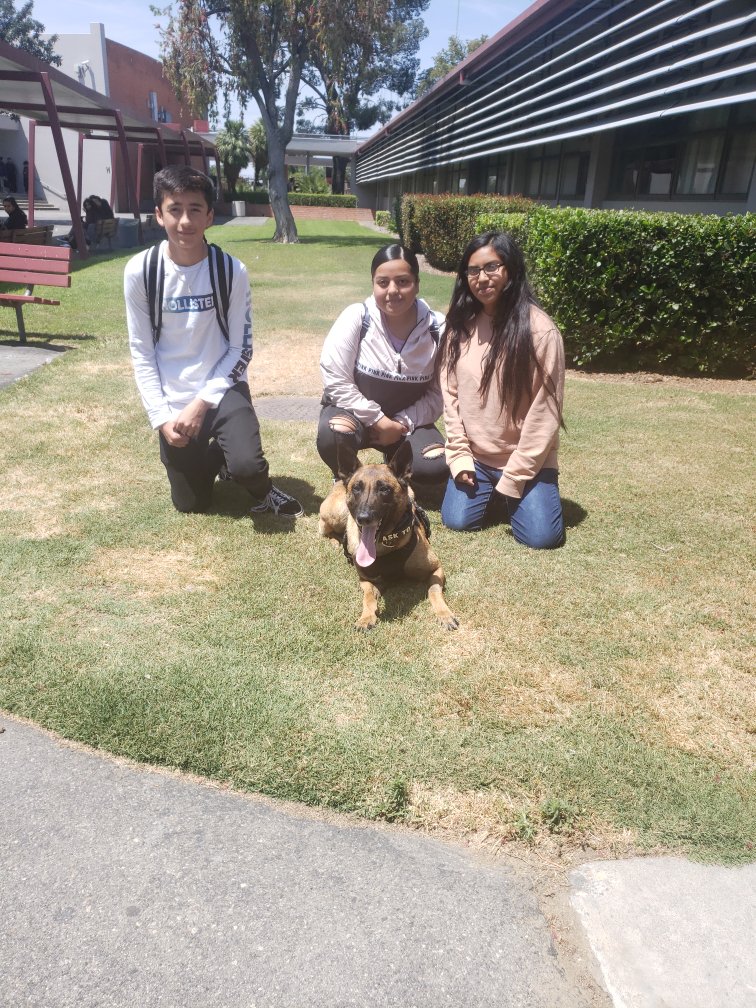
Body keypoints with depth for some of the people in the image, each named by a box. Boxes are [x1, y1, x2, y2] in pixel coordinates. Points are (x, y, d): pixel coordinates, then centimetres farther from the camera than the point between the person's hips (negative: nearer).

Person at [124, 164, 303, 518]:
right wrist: (161, 416, -10)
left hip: (223, 389, -1)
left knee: (247, 465, -29)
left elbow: (241, 349, -7)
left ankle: (262, 489, 8)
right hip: (173, 400, 2)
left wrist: (202, 403, -16)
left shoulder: (232, 270, -11)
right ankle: (214, 454, 41)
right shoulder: (139, 271, -9)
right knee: (190, 503, 10)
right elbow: (141, 351, -3)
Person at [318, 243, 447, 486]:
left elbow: (438, 392, -6)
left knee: (438, 467, -23)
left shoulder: (437, 327, -12)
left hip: (406, 419, 2)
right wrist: (377, 419, -21)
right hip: (355, 409, -2)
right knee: (333, 436, -36)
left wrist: (403, 424, -19)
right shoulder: (356, 318, -17)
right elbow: (335, 380, -18)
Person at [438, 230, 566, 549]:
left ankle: (511, 489, 19)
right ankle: (494, 491, 21)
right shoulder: (459, 324, 0)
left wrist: (514, 477, -14)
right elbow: (450, 393, 2)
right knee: (458, 520, -11)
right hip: (475, 455, 4)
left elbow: (544, 410, -14)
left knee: (541, 536, -14)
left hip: (526, 457, -3)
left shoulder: (540, 330, -15)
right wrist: (459, 457, -5)